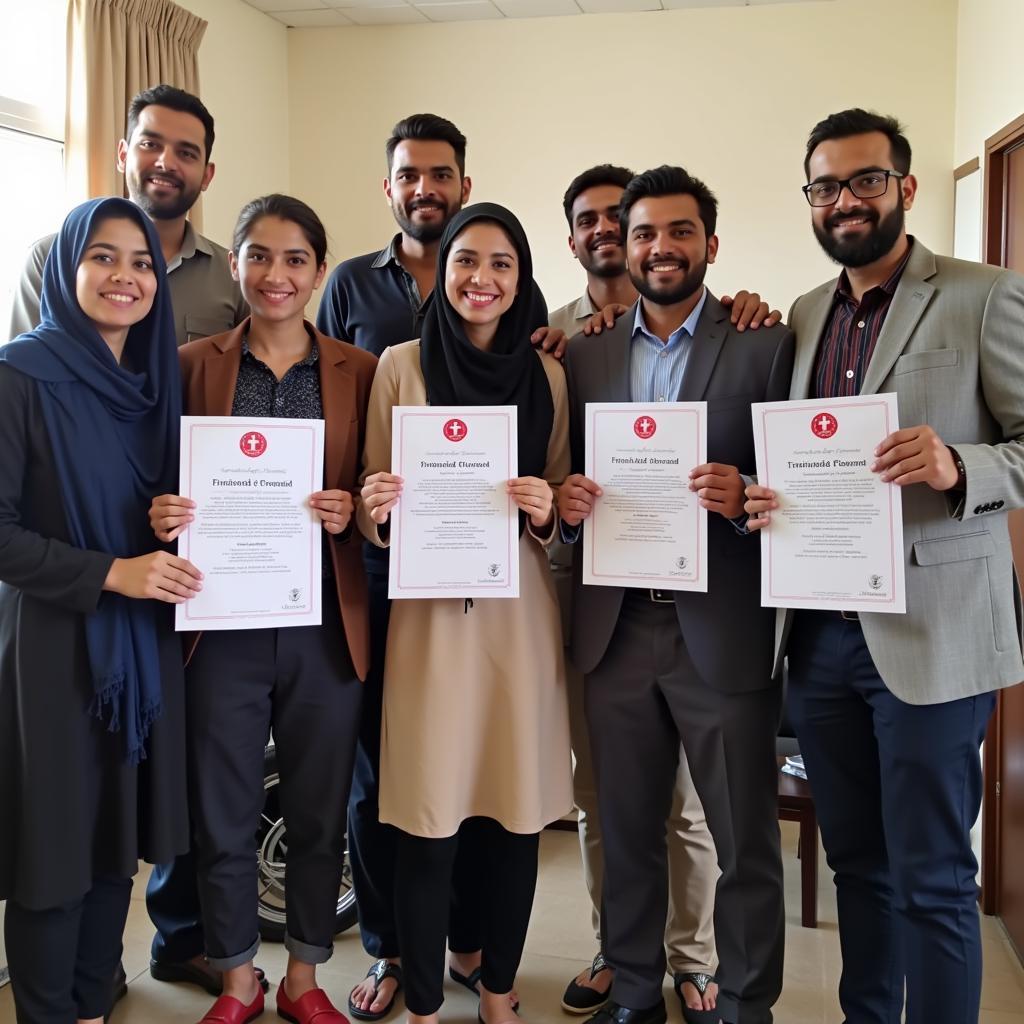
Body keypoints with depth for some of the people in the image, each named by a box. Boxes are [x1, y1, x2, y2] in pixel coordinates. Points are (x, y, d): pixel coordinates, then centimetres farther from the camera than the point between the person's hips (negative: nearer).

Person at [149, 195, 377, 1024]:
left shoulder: (359, 371, 4)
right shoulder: (196, 364, 3)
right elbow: (170, 488, 6)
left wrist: (351, 512, -14)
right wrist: (166, 516, -15)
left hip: (326, 626, 1)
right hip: (224, 622, 0)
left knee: (319, 812, 11)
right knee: (223, 815, 10)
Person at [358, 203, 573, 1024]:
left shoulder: (547, 374, 6)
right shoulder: (401, 365, 2)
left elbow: (560, 501, 11)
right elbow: (376, 512, 4)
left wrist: (546, 513, -11)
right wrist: (377, 510, -18)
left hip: (521, 615, 2)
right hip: (431, 613, -2)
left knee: (517, 814, 8)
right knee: (428, 820, 1)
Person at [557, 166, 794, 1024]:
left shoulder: (765, 344, -2)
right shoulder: (585, 355, 10)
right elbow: (573, 480, 12)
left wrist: (744, 496, -23)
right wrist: (567, 501, -9)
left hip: (723, 631, -3)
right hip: (616, 630, 4)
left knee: (745, 841, 9)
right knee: (626, 833, 16)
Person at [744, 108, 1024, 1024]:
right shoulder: (806, 314, 13)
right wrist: (763, 497, -3)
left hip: (930, 633, -5)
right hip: (821, 630, 6)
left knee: (931, 878, 3)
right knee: (857, 863, 17)